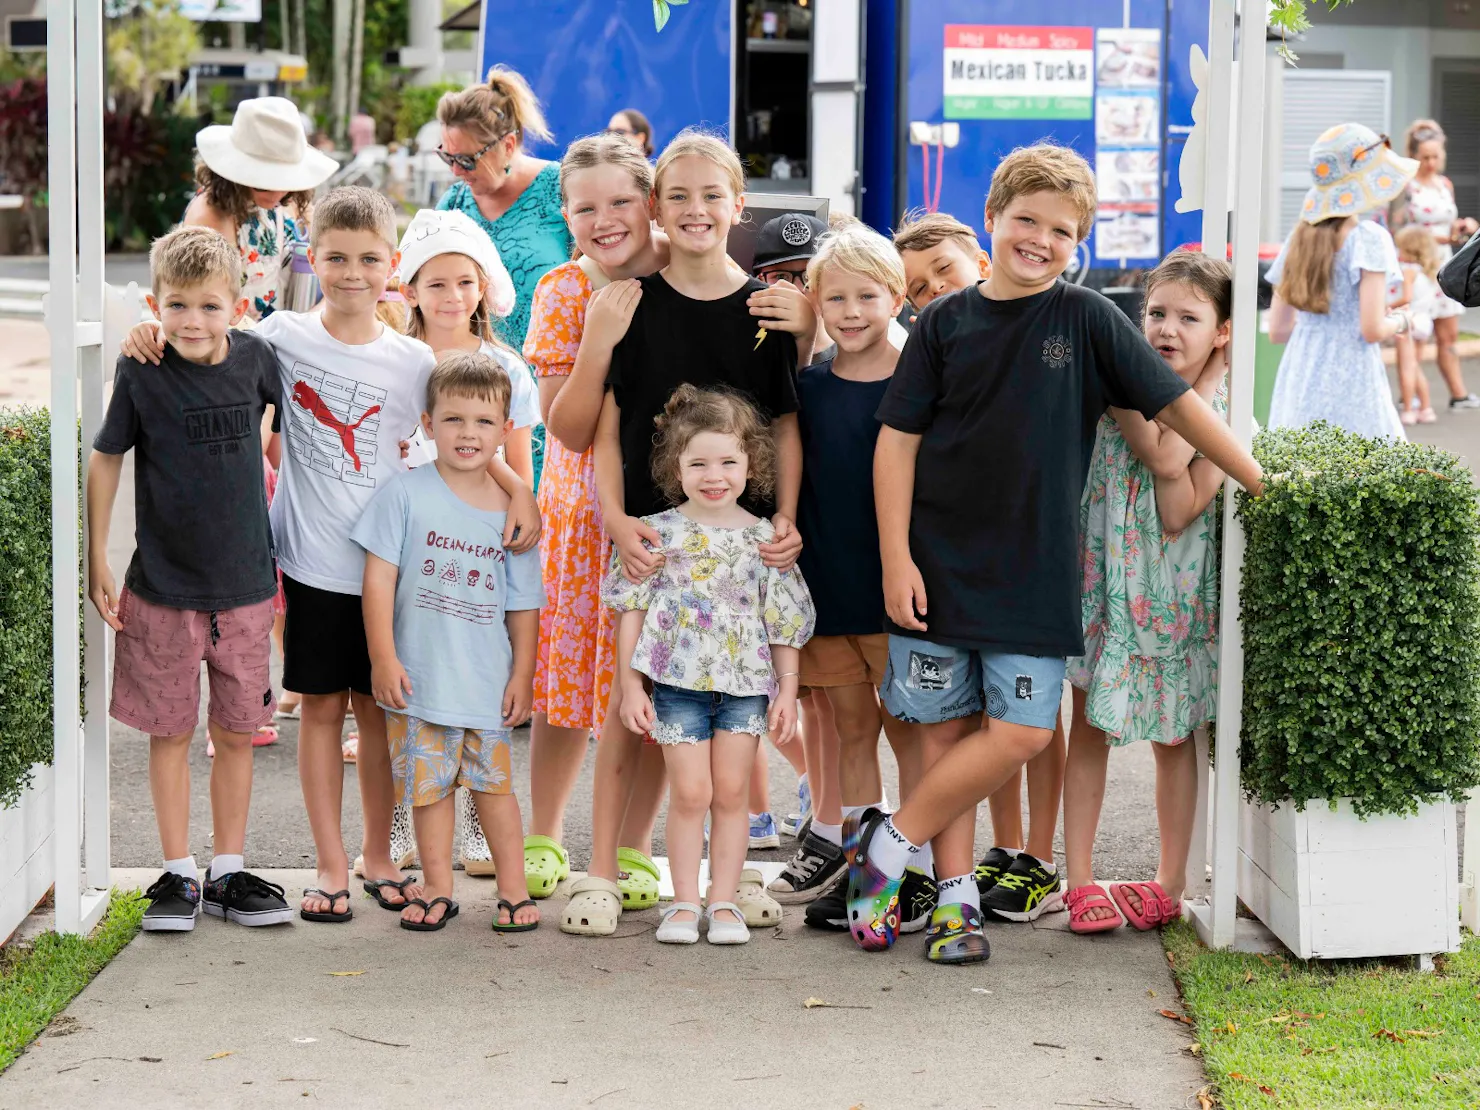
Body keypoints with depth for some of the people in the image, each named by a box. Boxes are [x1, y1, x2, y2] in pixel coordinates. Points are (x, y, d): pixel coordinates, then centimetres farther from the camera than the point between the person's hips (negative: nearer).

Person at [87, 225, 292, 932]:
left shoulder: (255, 358, -4)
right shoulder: (141, 371, -10)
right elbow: (105, 461, -2)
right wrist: (97, 562, -3)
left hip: (245, 583, 2)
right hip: (163, 587, -2)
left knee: (236, 732, 9)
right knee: (170, 732, 6)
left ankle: (228, 872, 21)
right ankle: (179, 874, 17)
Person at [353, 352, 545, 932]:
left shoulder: (511, 511, 1)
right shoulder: (406, 493, -6)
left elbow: (523, 604, 7)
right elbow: (379, 577, -6)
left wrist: (522, 675, 4)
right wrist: (383, 658, -10)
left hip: (487, 681, 1)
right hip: (418, 677, -1)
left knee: (493, 782, 6)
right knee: (429, 784, 7)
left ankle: (513, 888, 17)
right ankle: (438, 888, 19)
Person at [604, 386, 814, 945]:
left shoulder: (764, 538, 2)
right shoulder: (660, 533, -2)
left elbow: (784, 623, 7)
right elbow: (633, 611, 2)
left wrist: (787, 690, 3)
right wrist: (630, 685, -2)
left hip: (746, 683, 1)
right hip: (678, 681, -1)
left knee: (731, 793, 4)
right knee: (690, 792, -3)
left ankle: (725, 901, 12)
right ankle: (685, 901, 8)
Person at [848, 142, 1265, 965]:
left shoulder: (1086, 320, 0)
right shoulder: (945, 323, 1)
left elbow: (1176, 405, 2)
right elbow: (897, 440, 1)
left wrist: (1262, 486, -1)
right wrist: (896, 557, -6)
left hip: (1033, 571, 0)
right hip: (940, 564, 0)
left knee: (1023, 730, -8)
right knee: (950, 728, 3)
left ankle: (888, 843, 5)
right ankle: (954, 892, 13)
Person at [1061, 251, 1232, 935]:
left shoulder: (1224, 412, -5)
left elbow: (1179, 509, -18)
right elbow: (1159, 457, -23)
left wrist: (1202, 387, -16)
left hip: (1176, 591, 0)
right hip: (1104, 578, 0)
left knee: (1175, 737, 9)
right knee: (1089, 727, 3)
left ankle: (1170, 885, 20)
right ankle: (1079, 881, 10)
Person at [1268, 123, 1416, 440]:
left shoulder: (1299, 239, 10)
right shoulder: (1368, 239, -9)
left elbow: (1278, 330, 11)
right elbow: (1373, 329, -14)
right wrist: (1401, 320, 6)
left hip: (1299, 383, 7)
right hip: (1350, 388, -7)